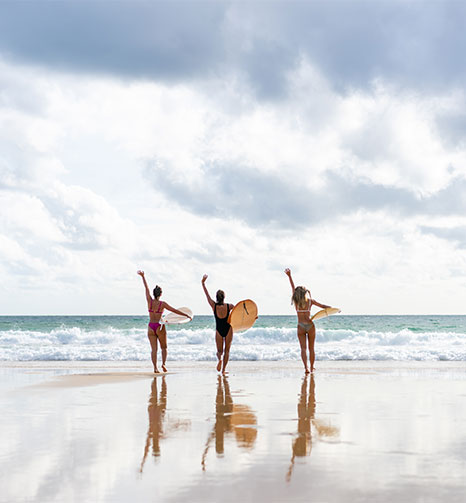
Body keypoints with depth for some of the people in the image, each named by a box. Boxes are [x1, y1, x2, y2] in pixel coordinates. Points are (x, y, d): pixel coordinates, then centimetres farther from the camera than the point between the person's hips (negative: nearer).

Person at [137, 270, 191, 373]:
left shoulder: (150, 301, -5)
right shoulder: (162, 304, -9)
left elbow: (146, 288, 5)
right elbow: (175, 310, -8)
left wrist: (143, 276, 14)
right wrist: (186, 315, 0)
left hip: (151, 328, 2)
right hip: (160, 327, -2)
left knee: (153, 349, 1)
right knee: (164, 347, 14)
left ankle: (155, 367, -8)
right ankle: (163, 363, -5)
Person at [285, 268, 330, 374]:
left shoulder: (296, 301, 2)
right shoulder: (310, 301, 1)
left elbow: (293, 288, 14)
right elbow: (323, 306, 7)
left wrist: (289, 276, 25)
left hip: (301, 327, 0)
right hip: (310, 325, 0)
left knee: (303, 348, -6)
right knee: (311, 348, 12)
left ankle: (306, 367, -23)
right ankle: (312, 368, 18)